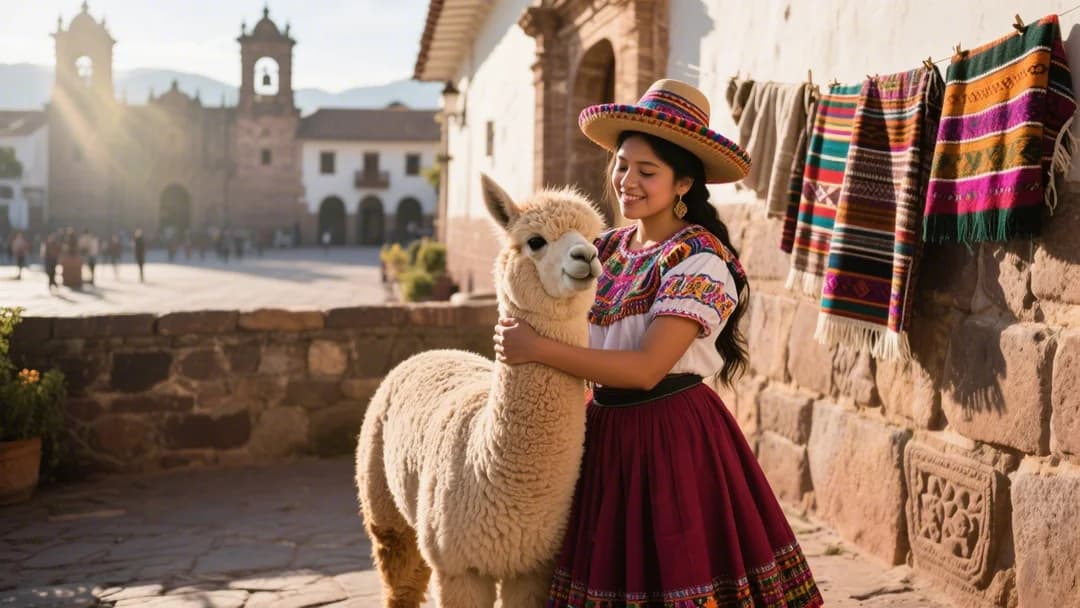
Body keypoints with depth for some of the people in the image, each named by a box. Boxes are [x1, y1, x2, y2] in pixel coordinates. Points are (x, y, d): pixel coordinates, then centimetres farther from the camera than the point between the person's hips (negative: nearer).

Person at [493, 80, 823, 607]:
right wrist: (520, 335, -2)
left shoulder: (699, 259, -14)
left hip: (672, 436, -6)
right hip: (604, 430, 6)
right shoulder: (607, 248, 8)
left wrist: (538, 349, -21)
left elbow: (646, 367, -22)